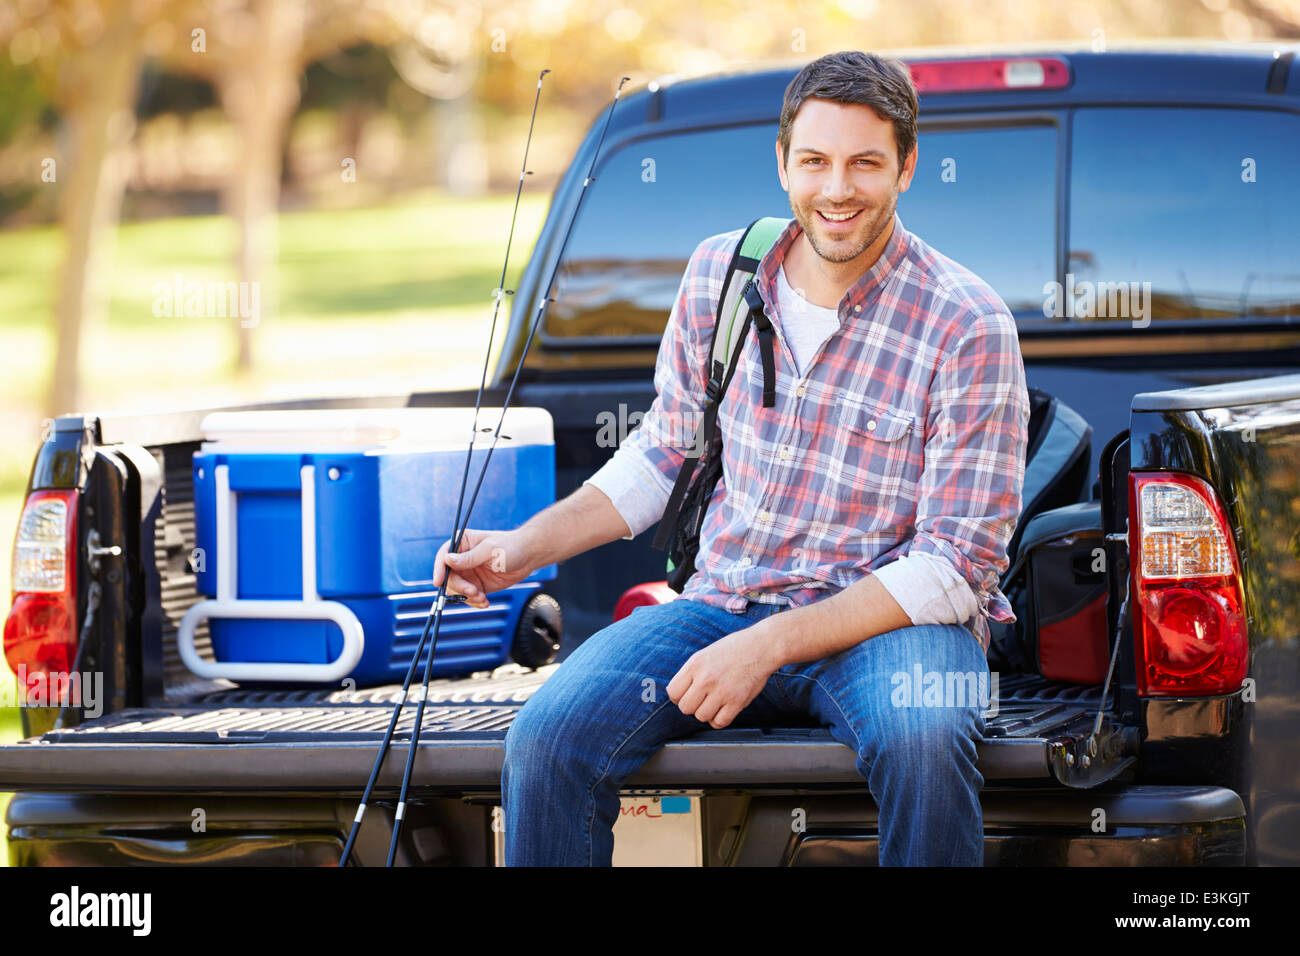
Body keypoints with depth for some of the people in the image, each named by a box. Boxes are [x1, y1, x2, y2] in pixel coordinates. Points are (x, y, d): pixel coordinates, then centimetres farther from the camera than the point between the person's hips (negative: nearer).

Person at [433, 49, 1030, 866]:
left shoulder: (969, 327, -11)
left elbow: (957, 563, -14)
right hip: (725, 604, 4)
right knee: (546, 738, -23)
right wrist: (527, 547, 6)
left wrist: (770, 646, -21)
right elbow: (665, 451, 20)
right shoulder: (720, 274, 5)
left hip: (891, 615, -3)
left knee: (923, 740, -39)